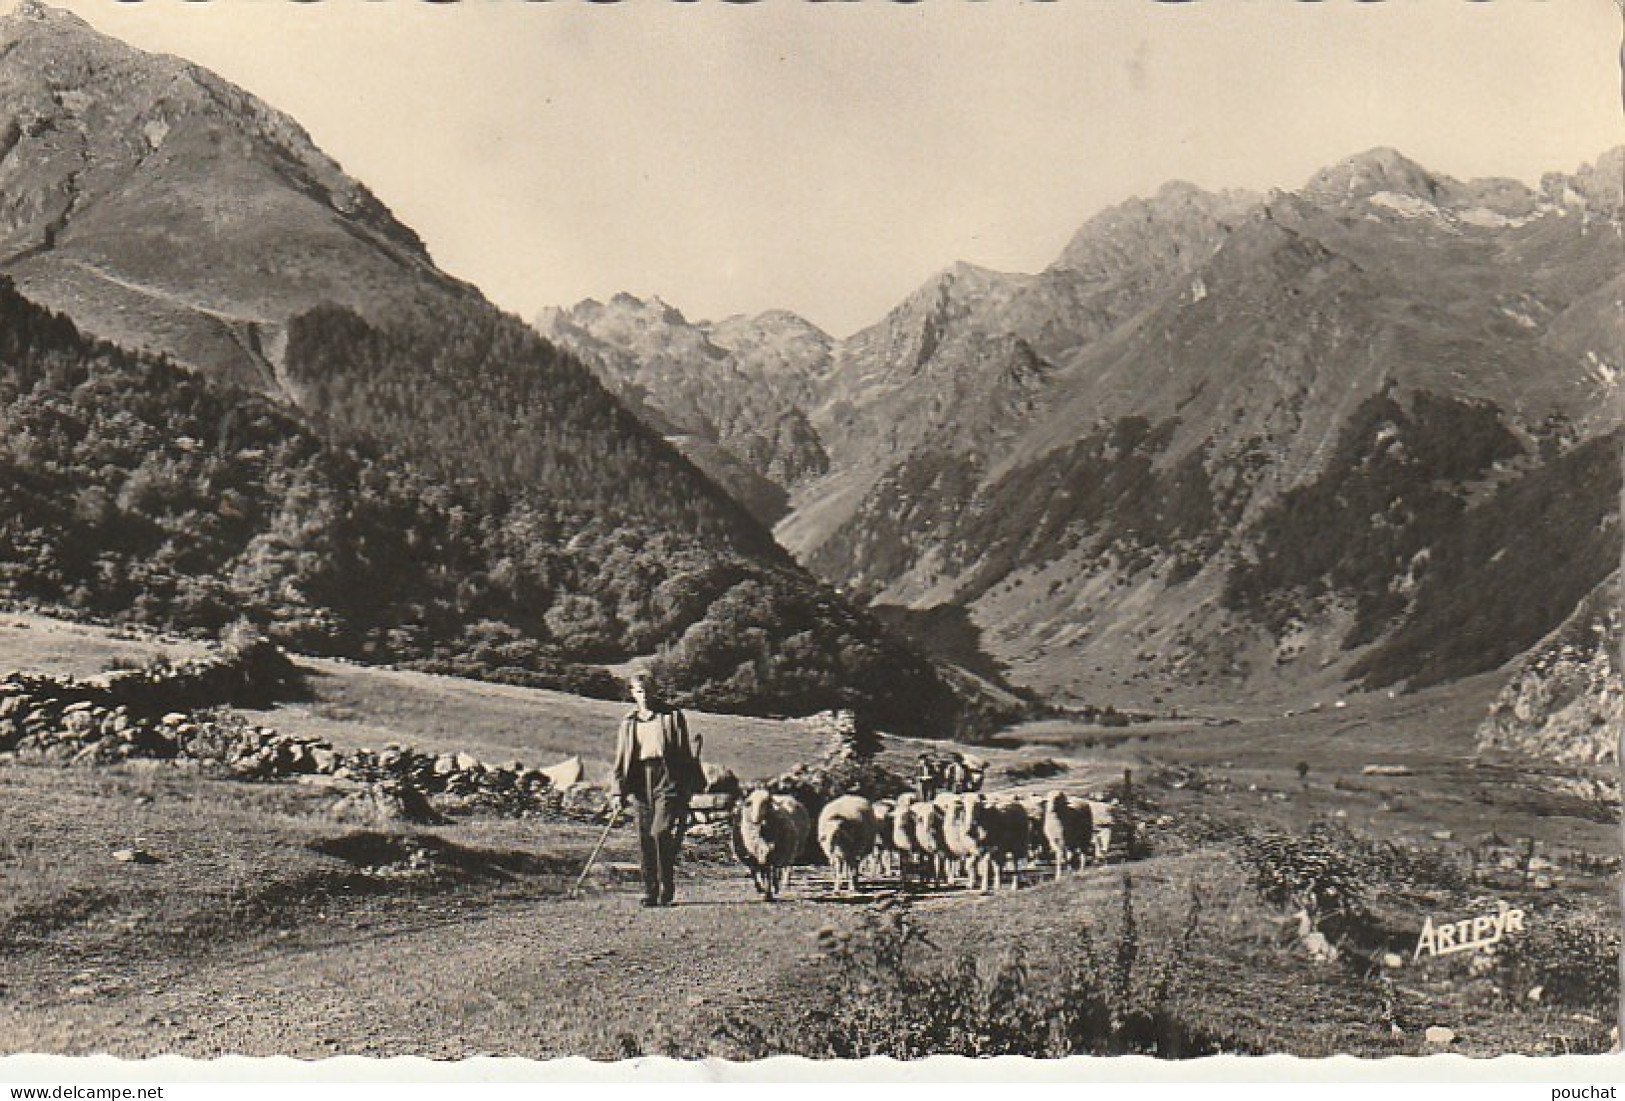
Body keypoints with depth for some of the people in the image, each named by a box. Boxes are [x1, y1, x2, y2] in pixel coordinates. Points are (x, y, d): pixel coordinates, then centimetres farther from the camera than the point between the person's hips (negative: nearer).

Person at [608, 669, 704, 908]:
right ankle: (650, 892, 12)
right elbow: (621, 757, 16)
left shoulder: (673, 716, 4)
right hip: (639, 783, 4)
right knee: (645, 840, 3)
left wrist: (690, 786, -2)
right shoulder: (629, 722, 15)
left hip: (668, 782, -4)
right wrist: (619, 789, 7)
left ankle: (666, 890, -1)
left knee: (660, 833, -16)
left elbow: (686, 752, 3)